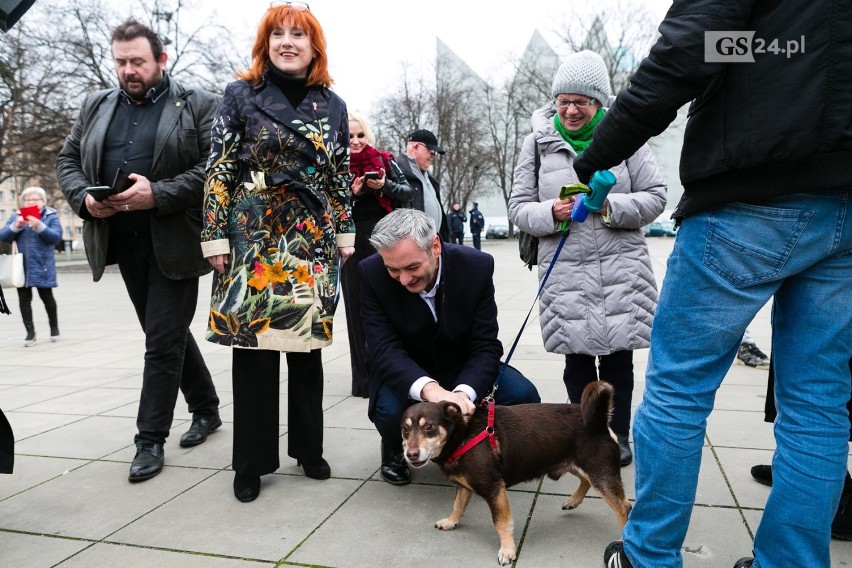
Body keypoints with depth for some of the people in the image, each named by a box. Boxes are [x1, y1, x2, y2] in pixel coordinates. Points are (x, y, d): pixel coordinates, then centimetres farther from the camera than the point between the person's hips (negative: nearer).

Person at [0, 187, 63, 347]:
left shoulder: (51, 216, -1)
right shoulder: (15, 216, 7)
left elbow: (56, 237, -13)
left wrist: (40, 227, -27)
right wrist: (16, 226, -17)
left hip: (42, 266, -3)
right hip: (21, 266, 3)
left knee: (46, 296, 6)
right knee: (24, 299, 5)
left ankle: (54, 326, 26)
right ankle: (30, 332, 12)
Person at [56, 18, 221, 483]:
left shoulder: (197, 105, -2)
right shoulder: (96, 106, 14)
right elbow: (68, 160, 15)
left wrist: (158, 195, -21)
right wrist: (84, 198, -5)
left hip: (174, 241, -6)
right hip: (123, 241, 6)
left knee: (163, 339, -3)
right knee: (169, 332, 15)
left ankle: (150, 439, 8)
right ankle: (206, 408, 32)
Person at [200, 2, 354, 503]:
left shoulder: (332, 105, 10)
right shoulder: (241, 96, 3)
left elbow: (341, 177, 12)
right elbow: (220, 171, -1)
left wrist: (346, 235, 7)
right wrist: (215, 237, -6)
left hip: (313, 240, 2)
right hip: (254, 237, -2)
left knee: (309, 344, 8)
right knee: (254, 347, 1)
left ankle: (309, 449, 24)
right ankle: (252, 461, 16)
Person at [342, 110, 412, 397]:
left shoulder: (385, 160, 10)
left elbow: (406, 192, 5)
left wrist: (385, 185, -12)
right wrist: (352, 193, -15)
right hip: (355, 246, -1)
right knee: (359, 309, 2)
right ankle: (366, 378, 9)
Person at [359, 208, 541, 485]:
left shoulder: (477, 266, -21)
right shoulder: (372, 273, -22)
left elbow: (486, 346, -19)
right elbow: (384, 349, -27)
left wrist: (463, 392, -39)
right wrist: (428, 388, -47)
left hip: (463, 370, 2)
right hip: (405, 375, -1)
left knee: (523, 395, -22)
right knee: (390, 410, -33)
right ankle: (395, 450, 6)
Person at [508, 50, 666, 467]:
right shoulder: (537, 142, 5)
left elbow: (655, 196, 3)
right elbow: (518, 207, 5)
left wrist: (611, 206, -15)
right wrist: (551, 212, -15)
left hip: (620, 267, 0)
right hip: (565, 269, 1)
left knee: (618, 356, 7)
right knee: (578, 359, 7)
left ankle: (618, 436, 24)